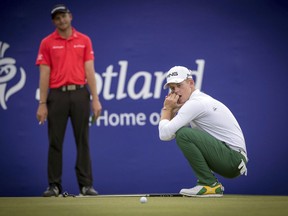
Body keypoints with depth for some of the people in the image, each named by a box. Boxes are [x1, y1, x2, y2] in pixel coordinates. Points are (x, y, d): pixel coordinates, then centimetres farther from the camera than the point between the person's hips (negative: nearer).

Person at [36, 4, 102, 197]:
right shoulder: (47, 43, 4)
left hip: (80, 94, 1)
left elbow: (89, 71, 4)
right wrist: (42, 104, -4)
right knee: (55, 142, 1)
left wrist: (95, 99, -3)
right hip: (57, 95, -1)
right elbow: (44, 75, 1)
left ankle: (86, 184, 4)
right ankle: (54, 185, 6)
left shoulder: (84, 40, 7)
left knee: (83, 141, 1)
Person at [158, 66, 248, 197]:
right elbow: (169, 136, 17)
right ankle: (208, 182, 18)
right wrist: (171, 109, 2)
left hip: (233, 158, -10)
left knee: (183, 134, -22)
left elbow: (165, 134, -20)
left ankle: (210, 185, -14)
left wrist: (167, 108, -4)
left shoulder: (195, 103, -14)